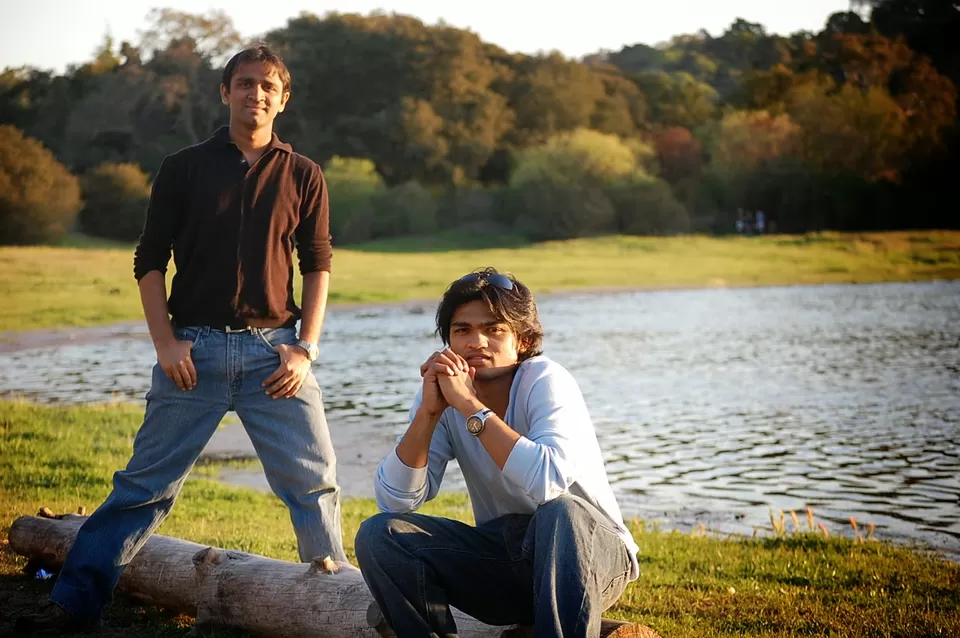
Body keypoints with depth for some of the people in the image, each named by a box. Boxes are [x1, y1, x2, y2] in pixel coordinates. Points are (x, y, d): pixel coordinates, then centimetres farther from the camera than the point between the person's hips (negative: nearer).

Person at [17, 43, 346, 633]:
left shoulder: (304, 176, 7)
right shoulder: (184, 168, 6)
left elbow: (318, 266, 9)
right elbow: (150, 260, 6)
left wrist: (306, 349, -2)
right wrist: (165, 341, -5)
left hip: (274, 348, 1)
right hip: (195, 348, 0)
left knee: (314, 482, 0)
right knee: (146, 482, 1)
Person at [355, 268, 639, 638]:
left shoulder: (546, 381, -17)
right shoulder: (443, 390, -4)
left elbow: (550, 482, -36)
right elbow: (394, 502, -11)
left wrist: (471, 405, -31)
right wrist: (428, 412, -22)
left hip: (590, 554, -5)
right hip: (505, 559, 5)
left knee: (560, 513, -38)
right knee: (379, 534, -14)